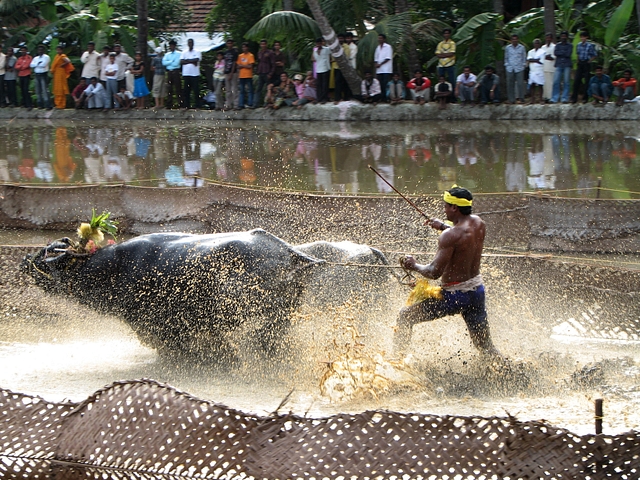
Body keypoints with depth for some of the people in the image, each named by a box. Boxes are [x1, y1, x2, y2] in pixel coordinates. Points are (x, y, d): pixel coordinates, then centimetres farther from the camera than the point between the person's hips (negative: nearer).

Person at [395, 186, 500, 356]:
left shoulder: (450, 236, -23)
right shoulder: (478, 223, 0)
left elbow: (434, 273, -22)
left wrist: (414, 266, -5)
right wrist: (443, 226, 27)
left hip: (454, 295, -7)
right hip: (477, 291, 7)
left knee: (405, 316, 6)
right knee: (484, 345, 16)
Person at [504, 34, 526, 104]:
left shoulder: (522, 47, 6)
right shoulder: (507, 48, 9)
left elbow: (524, 57, 12)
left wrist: (523, 65, 5)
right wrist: (506, 65, 8)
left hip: (519, 68, -1)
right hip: (510, 69, 2)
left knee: (520, 83, -7)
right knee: (510, 84, 0)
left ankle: (520, 98, -3)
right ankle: (511, 99, 4)